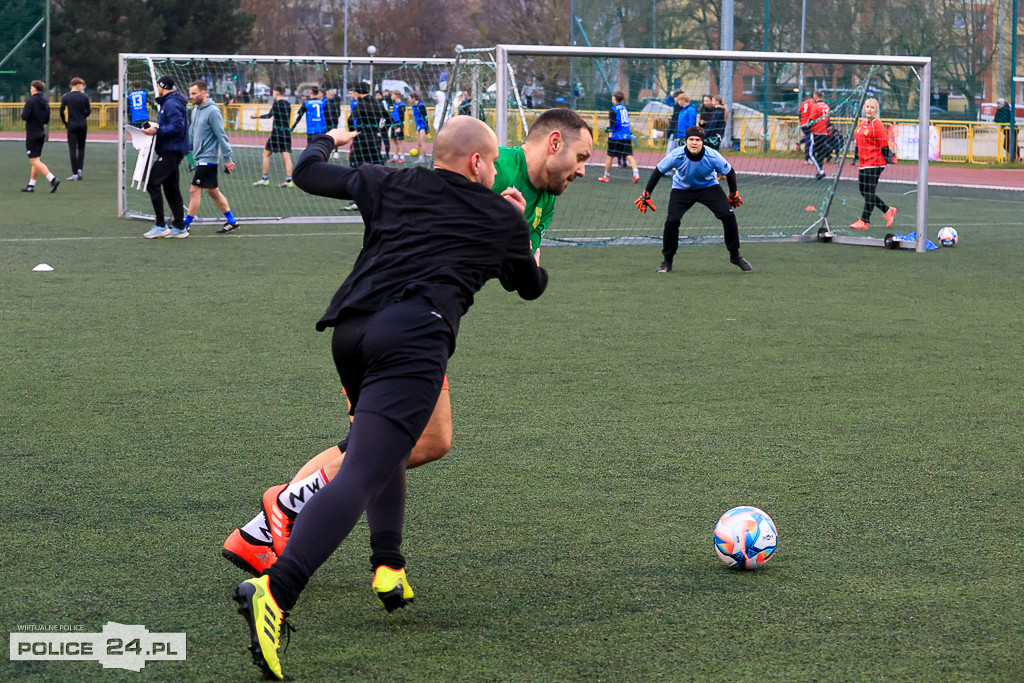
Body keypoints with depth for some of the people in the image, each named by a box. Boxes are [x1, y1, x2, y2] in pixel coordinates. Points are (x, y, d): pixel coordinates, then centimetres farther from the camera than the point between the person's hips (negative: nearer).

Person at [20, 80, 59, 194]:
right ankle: (31, 185, 18)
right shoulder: (45, 102, 8)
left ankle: (53, 179, -22)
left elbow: (24, 116, -20)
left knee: (35, 161, -8)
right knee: (36, 161, 13)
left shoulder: (31, 101, -14)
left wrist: (23, 114, 0)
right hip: (42, 133, 8)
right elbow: (47, 120, 12)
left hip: (32, 134, -8)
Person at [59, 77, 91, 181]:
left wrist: (65, 123, 9)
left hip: (72, 125, -1)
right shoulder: (84, 97, -1)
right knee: (81, 148, 15)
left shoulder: (65, 98, 0)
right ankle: (79, 169, 2)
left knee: (72, 149, -1)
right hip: (83, 125, 1)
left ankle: (75, 173, -4)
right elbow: (88, 111, 2)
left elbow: (61, 112, -4)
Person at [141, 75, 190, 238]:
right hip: (171, 151, 11)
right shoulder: (169, 102, 18)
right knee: (171, 188, 12)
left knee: (153, 183, -11)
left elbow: (177, 126, -25)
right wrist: (156, 129, 13)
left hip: (171, 151, -11)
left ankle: (160, 226, -11)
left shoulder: (171, 103, -15)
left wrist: (157, 130, -22)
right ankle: (179, 227, 15)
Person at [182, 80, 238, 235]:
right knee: (213, 191, 12)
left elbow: (221, 136, -16)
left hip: (208, 158, -9)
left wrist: (227, 158, -16)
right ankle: (231, 221, 19)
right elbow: (192, 133, 21)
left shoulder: (212, 111, -15)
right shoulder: (195, 110, 11)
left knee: (195, 190, -8)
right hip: (201, 157, 9)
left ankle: (185, 225, -3)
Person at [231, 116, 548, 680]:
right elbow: (531, 286, 38)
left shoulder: (391, 185, 23)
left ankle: (388, 569, 22)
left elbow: (308, 174, 32)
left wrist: (326, 140, 54)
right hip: (414, 335, -5)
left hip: (349, 330, 5)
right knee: (360, 475, -17)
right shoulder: (502, 216, 20)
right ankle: (275, 590, -36)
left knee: (384, 442, 33)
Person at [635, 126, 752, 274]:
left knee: (728, 216, -14)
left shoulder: (713, 156, -29)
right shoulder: (676, 156, -29)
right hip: (682, 189, 0)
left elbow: (729, 172, -10)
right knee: (672, 220, -18)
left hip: (709, 187, 0)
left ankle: (735, 256, 6)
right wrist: (646, 195, -12)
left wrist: (734, 194, 2)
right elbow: (658, 171, -13)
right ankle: (667, 261, 3)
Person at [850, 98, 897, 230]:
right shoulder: (862, 124, 14)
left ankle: (864, 221, -1)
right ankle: (888, 211, 25)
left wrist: (887, 159, -11)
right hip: (864, 164, 9)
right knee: (864, 191, 11)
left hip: (875, 164, -9)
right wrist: (856, 156, 24)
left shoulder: (877, 125, -10)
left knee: (869, 193, -5)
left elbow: (884, 144, -11)